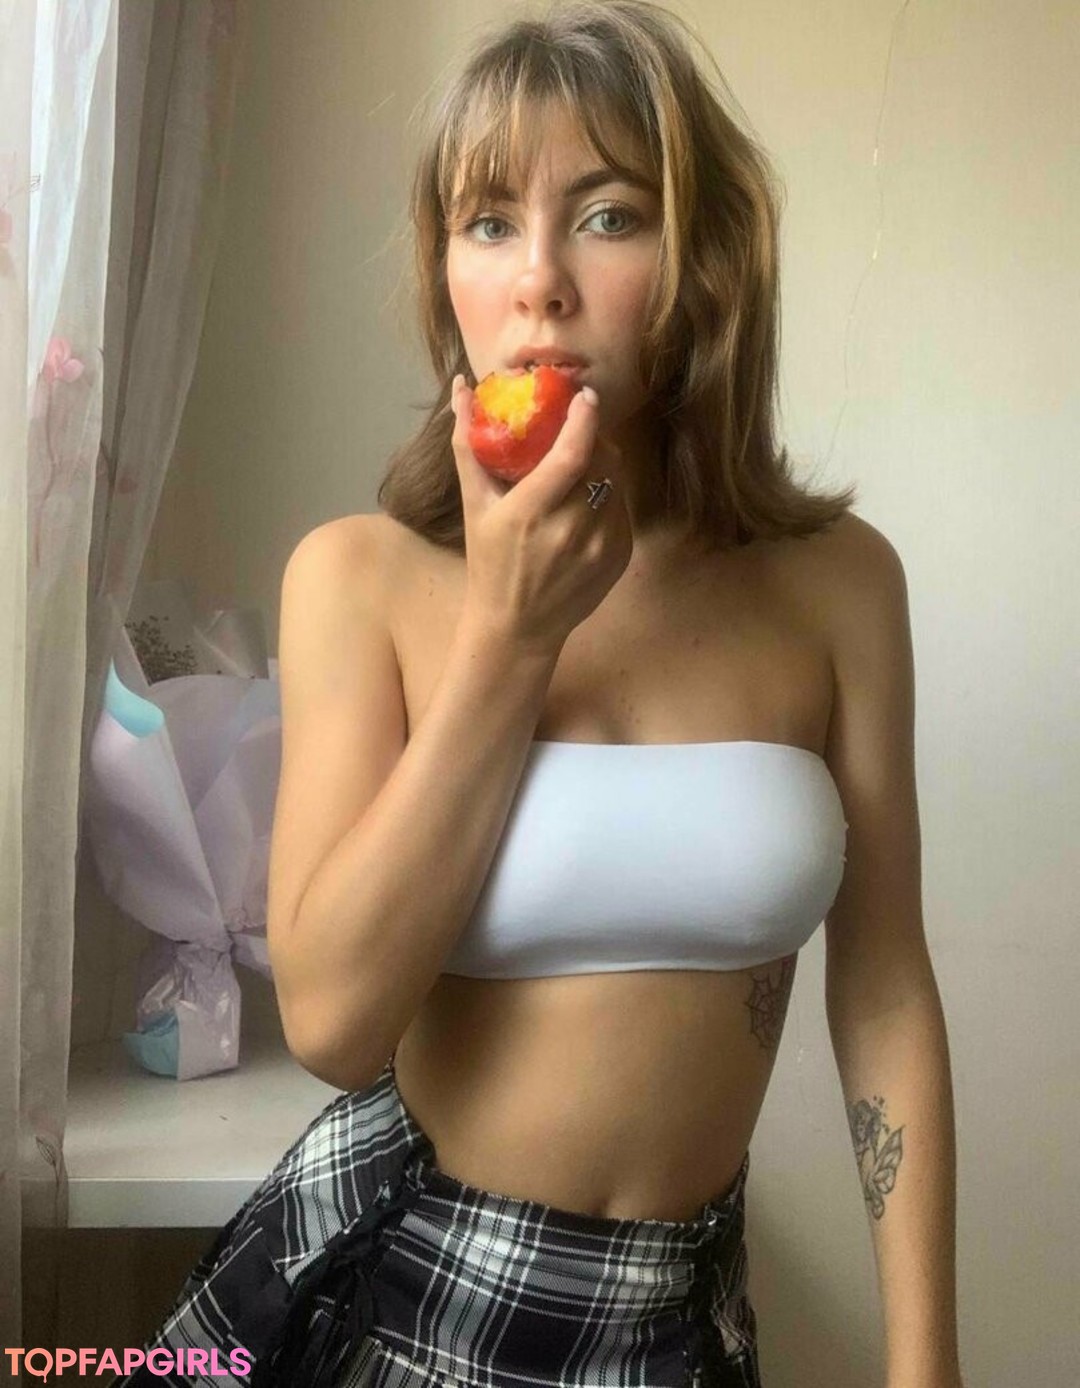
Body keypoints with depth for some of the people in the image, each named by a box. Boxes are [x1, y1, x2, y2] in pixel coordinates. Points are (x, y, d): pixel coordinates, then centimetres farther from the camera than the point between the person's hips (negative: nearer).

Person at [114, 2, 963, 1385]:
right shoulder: (365, 574, -13)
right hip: (387, 1277, -1)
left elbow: (882, 993, -3)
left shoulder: (835, 580, -9)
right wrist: (510, 629, -23)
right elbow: (332, 1017, -19)